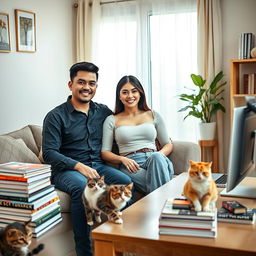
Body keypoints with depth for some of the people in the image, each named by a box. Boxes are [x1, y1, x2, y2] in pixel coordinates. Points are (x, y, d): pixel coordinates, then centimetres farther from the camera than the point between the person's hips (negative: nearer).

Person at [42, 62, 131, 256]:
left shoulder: (103, 112, 14)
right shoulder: (56, 116, 0)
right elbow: (49, 153, -8)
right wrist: (79, 166, -22)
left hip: (98, 166, 4)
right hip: (67, 170, -3)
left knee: (125, 181, -26)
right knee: (82, 187, -37)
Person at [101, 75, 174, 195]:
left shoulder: (154, 116, 19)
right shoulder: (111, 120, 15)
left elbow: (168, 144, 19)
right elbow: (105, 152, 10)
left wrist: (159, 155, -5)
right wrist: (122, 159, -11)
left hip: (155, 160, 3)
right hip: (129, 165, -2)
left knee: (156, 157, -38)